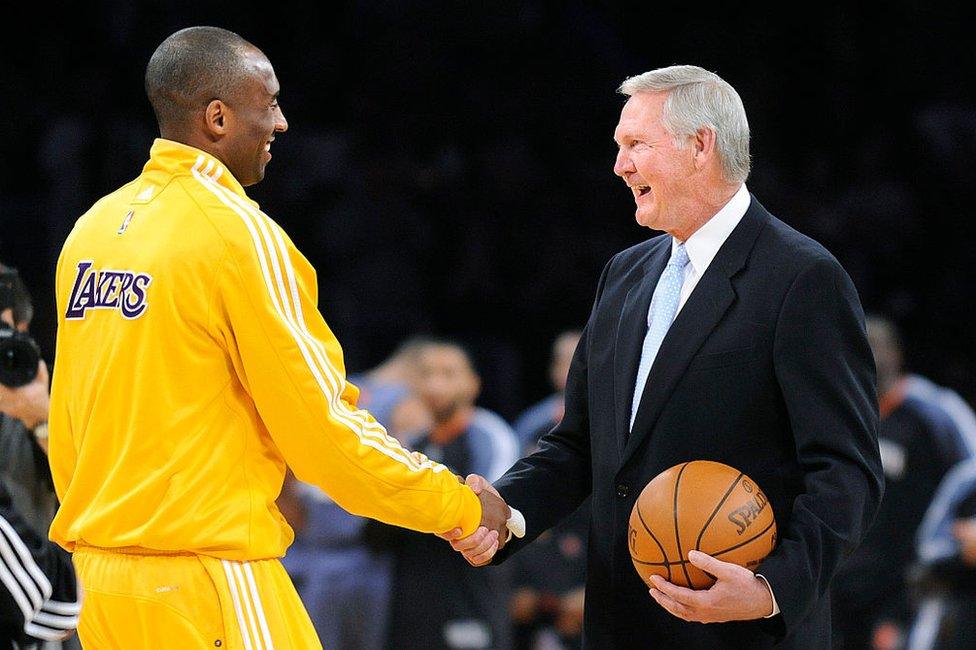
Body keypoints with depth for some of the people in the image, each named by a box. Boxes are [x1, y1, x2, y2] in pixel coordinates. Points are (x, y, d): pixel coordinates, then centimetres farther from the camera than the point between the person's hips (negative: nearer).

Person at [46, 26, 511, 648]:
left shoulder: (93, 229, 10)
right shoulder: (237, 231, -12)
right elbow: (321, 426, -11)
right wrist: (461, 508, -1)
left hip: (101, 576, 8)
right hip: (208, 575, -8)